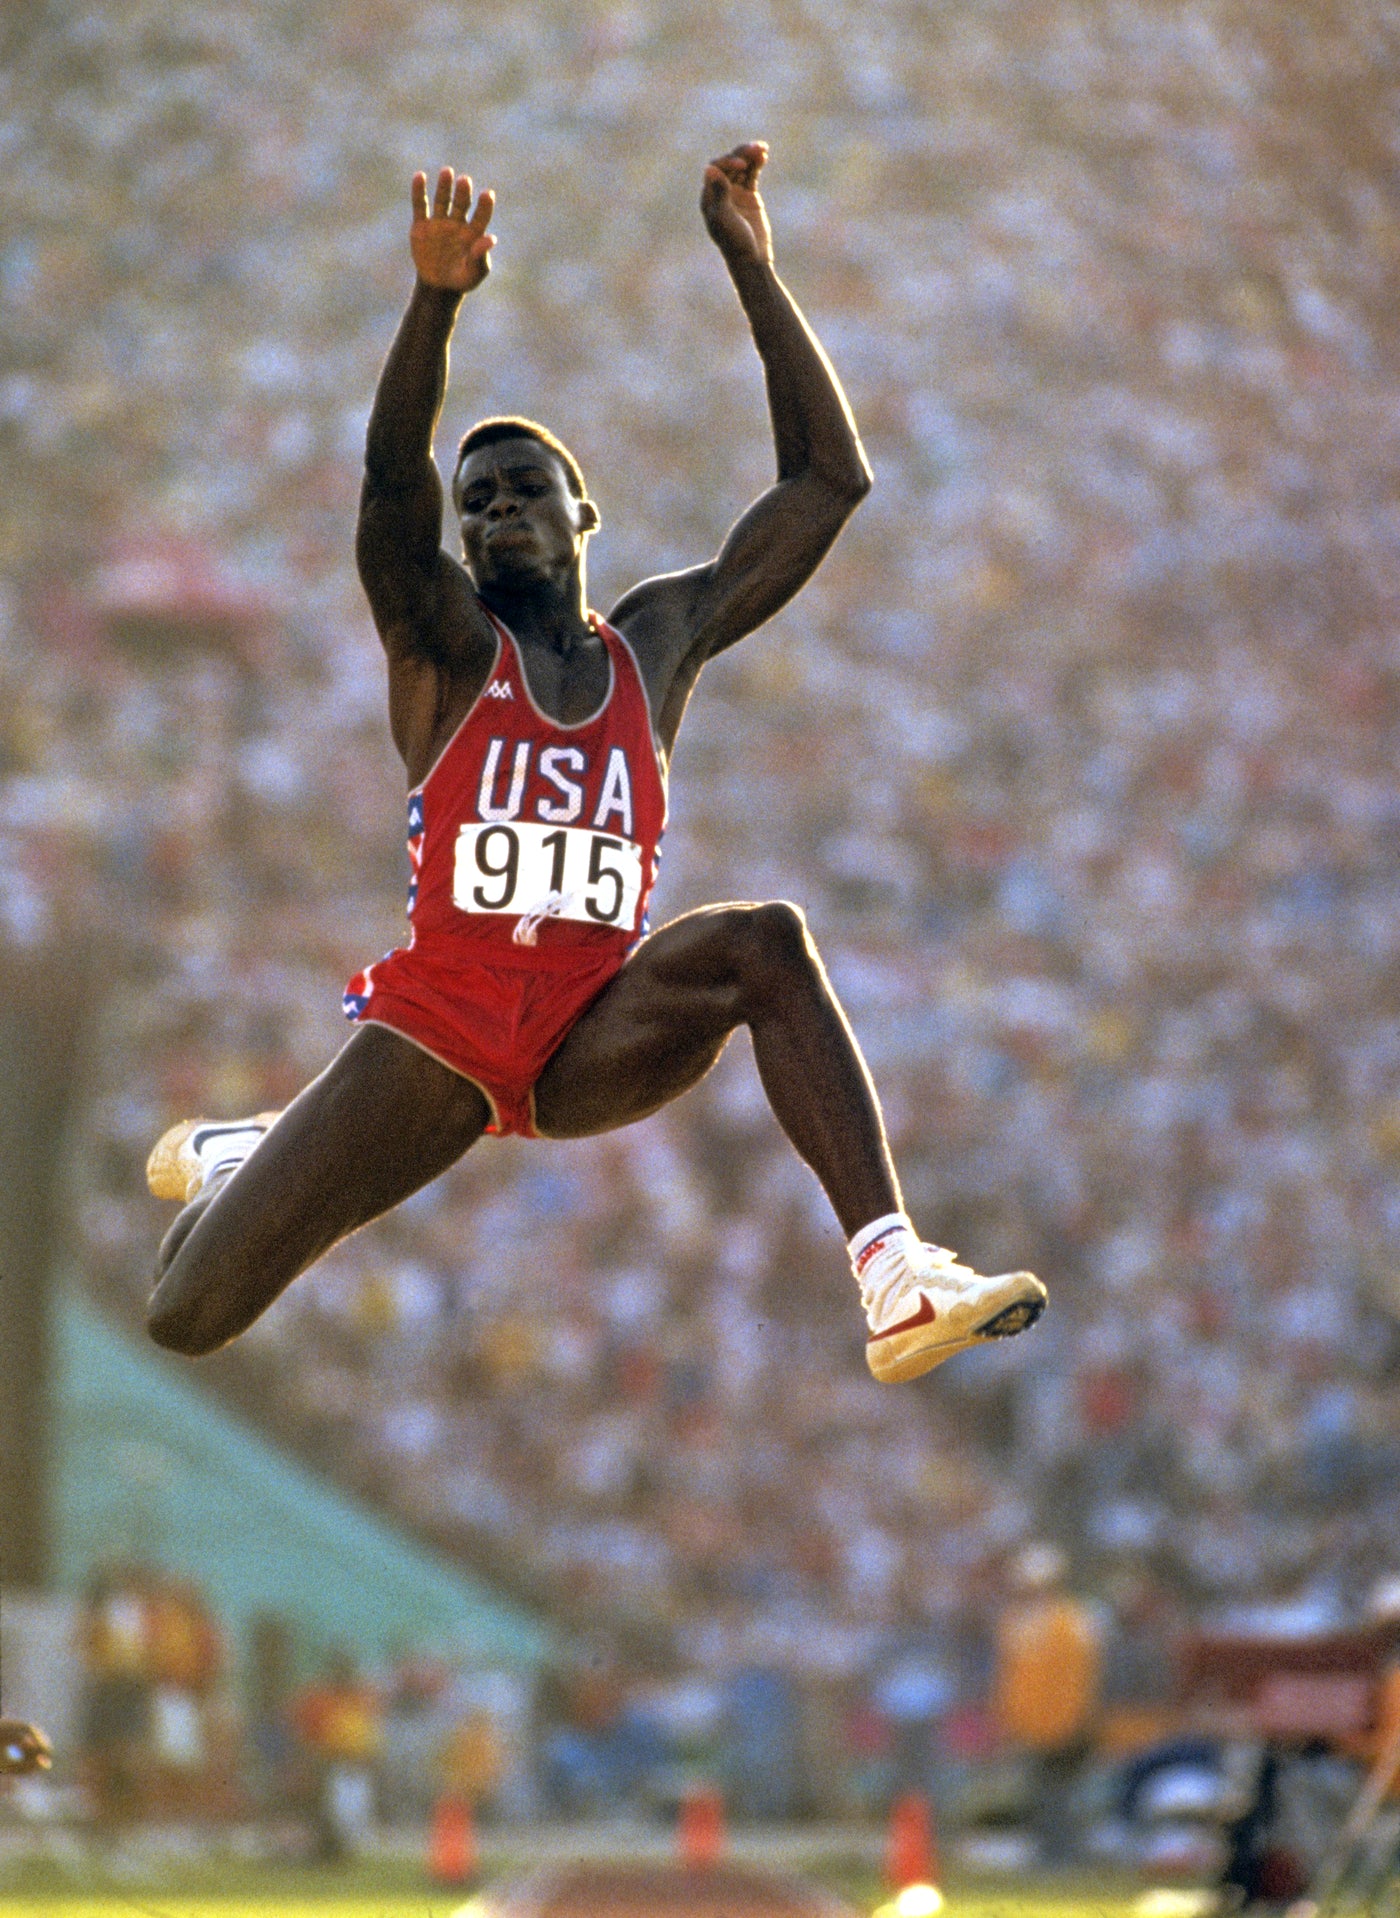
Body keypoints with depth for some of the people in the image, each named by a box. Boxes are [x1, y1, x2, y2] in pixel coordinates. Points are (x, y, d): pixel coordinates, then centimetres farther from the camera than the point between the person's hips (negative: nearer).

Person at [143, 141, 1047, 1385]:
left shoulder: (662, 644, 12)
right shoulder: (447, 645, 3)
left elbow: (831, 479, 7)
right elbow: (393, 482, -17)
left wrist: (753, 268, 1)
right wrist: (437, 299, -33)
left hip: (596, 1038, 1)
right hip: (437, 1033, -1)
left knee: (764, 944, -30)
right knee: (188, 1322, -4)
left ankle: (898, 1280, -37)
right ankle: (231, 1163, 36)